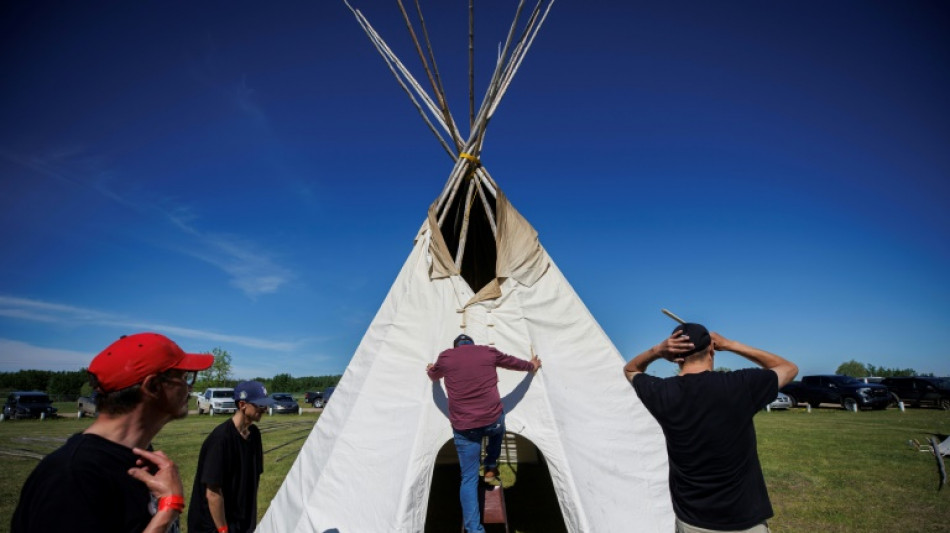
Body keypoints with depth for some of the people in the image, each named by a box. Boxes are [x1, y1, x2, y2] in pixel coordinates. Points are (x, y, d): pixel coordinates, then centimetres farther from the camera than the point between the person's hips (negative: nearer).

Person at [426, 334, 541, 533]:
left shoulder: (445, 357, 8)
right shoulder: (489, 352, 8)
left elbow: (434, 376, 30)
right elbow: (514, 362, 25)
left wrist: (430, 370, 54)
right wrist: (531, 366, 45)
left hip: (463, 427, 0)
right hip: (492, 419, 0)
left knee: (469, 478, 9)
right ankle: (490, 469, 33)